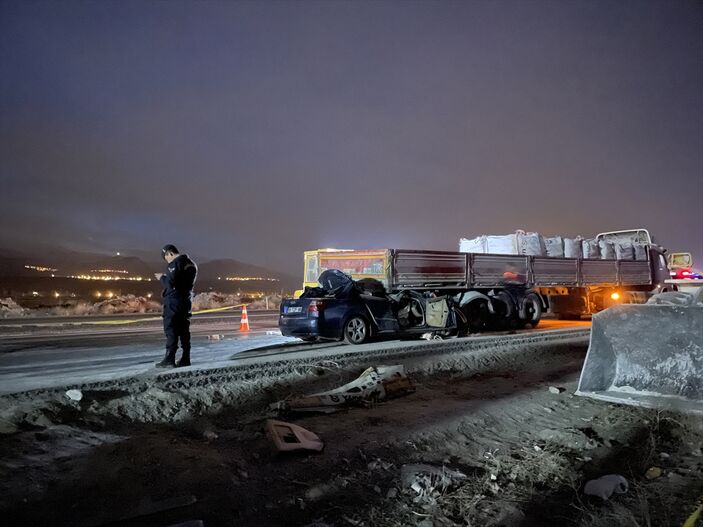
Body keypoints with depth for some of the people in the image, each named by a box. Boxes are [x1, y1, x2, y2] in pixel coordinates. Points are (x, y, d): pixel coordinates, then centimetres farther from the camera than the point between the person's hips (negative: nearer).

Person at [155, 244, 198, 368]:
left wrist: (162, 278, -2)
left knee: (171, 329, -5)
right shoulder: (191, 264, 14)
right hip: (187, 300, 8)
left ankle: (169, 359, -6)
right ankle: (185, 359, 11)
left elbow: (170, 283, -20)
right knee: (184, 330, 10)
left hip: (174, 300, -8)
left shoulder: (174, 264, -13)